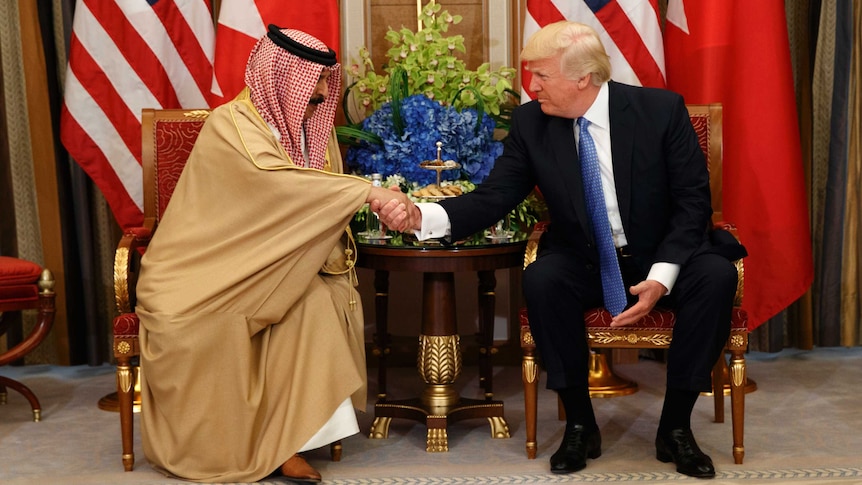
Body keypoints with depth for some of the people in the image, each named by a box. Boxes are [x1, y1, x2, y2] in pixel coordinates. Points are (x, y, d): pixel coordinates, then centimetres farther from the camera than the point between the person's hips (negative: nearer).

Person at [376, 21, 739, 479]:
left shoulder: (661, 109, -13)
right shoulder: (530, 122, -7)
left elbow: (693, 200, -10)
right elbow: (493, 197, -10)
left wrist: (661, 277, -23)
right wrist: (422, 215, -29)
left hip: (659, 259, 0)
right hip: (582, 263, 1)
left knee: (716, 275, -30)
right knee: (540, 279, -31)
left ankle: (676, 426, -12)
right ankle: (580, 424, -13)